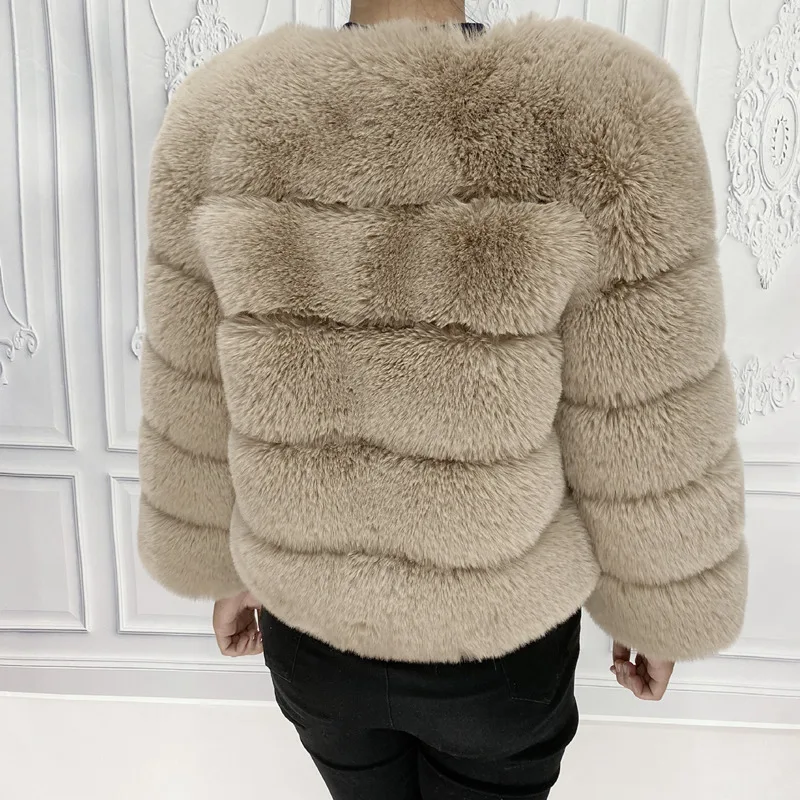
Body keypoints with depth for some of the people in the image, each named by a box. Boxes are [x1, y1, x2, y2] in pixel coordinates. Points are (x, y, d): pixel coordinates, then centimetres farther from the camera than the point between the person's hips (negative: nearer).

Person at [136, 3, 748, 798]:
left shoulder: (218, 117, -15)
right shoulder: (602, 110, -24)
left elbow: (195, 411, -6)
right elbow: (650, 438, -17)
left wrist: (225, 567, 12)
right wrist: (660, 607, 3)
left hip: (309, 624, 3)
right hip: (499, 641, -2)